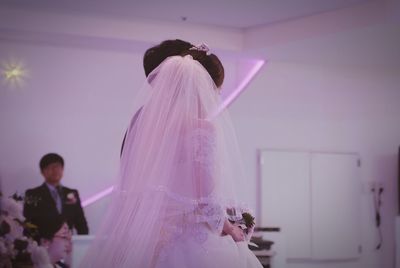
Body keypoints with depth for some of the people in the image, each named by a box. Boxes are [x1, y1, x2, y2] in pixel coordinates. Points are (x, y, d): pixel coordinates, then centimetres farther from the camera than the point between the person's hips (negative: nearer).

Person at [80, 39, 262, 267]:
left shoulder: (144, 121, 7)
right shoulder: (201, 128, -11)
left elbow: (130, 191, 9)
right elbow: (206, 202, -14)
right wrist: (229, 229, 4)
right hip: (185, 243, -7)